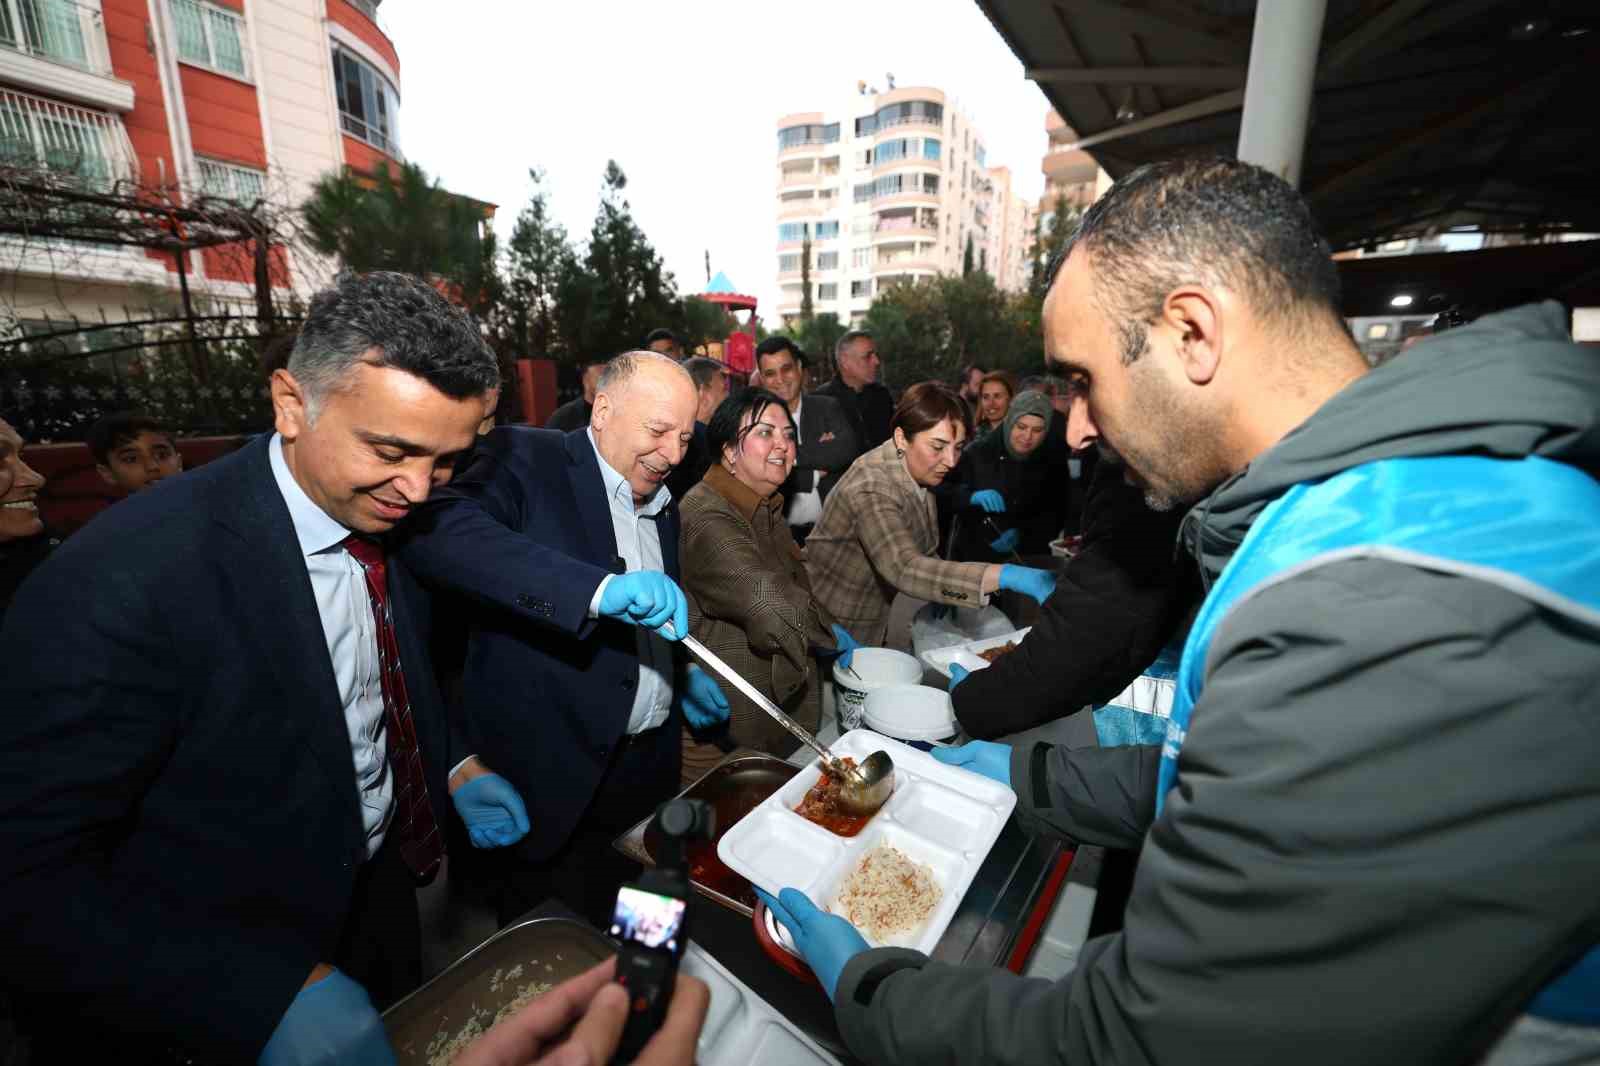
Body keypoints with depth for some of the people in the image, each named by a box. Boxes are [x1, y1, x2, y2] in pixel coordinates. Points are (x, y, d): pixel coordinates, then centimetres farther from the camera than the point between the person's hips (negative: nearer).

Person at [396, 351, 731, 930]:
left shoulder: (662, 506, 10)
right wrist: (599, 590, -40)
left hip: (650, 769, 6)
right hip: (554, 777, -6)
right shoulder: (523, 459, -12)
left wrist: (683, 675, 5)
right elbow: (433, 530, -32)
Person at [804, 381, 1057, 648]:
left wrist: (941, 591, -8)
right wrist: (1005, 576, -48)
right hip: (831, 627, -7)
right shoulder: (872, 488, -29)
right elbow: (904, 568, -43)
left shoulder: (919, 471, -4)